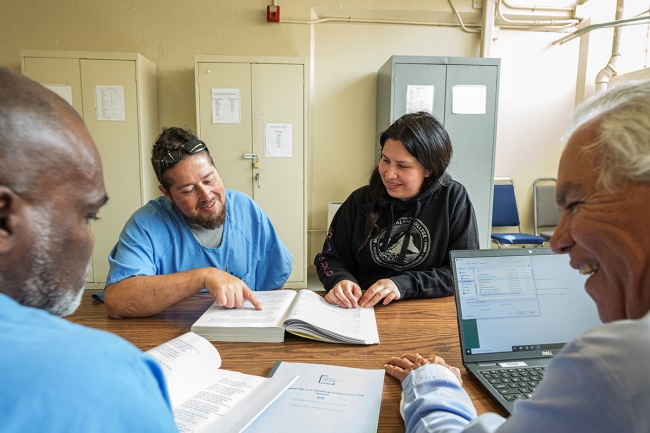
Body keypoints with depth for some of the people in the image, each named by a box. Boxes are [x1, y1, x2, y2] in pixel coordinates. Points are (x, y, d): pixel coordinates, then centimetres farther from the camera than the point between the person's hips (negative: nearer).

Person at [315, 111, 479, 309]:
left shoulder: (454, 200, -5)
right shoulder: (361, 200, 0)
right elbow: (329, 258, 6)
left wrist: (404, 285, -19)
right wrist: (341, 280, -16)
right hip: (362, 312, 2)